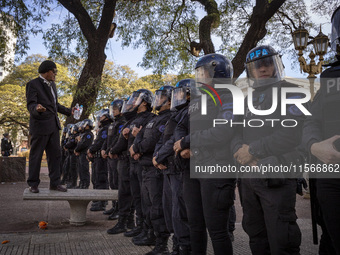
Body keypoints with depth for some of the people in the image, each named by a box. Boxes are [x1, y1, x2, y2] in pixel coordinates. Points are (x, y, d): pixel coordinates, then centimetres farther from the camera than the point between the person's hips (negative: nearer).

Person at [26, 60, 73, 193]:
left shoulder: (52, 84, 17)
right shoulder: (33, 84, -9)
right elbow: (30, 104, -17)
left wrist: (69, 111, 24)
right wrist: (37, 108, -38)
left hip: (53, 125, 8)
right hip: (40, 125, -8)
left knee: (55, 154, 7)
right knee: (36, 155, 0)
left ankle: (54, 183, 14)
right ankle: (33, 184, 10)